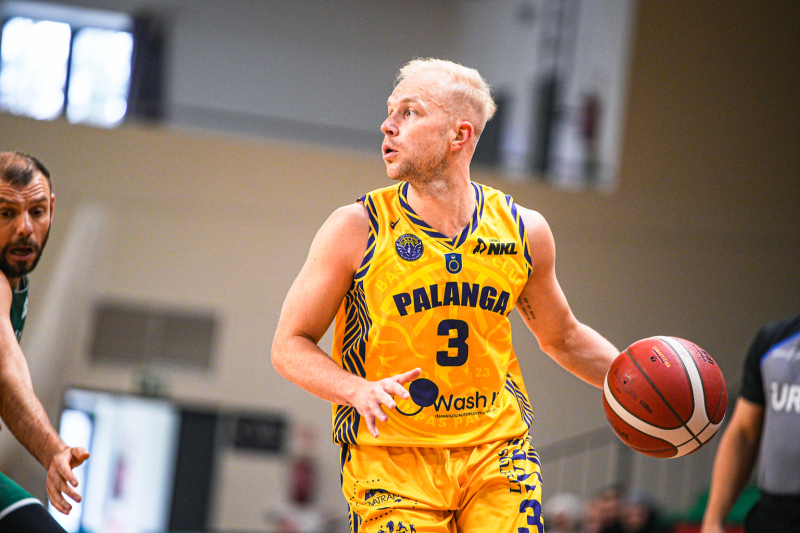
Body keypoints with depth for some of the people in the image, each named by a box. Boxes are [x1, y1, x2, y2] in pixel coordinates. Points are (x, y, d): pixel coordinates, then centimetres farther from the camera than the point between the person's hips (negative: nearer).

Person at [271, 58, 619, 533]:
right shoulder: (355, 230, -6)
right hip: (391, 461, -2)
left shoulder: (523, 231, 4)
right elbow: (290, 344, -1)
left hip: (497, 455, 2)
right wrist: (358, 390, -20)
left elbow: (563, 337, 20)